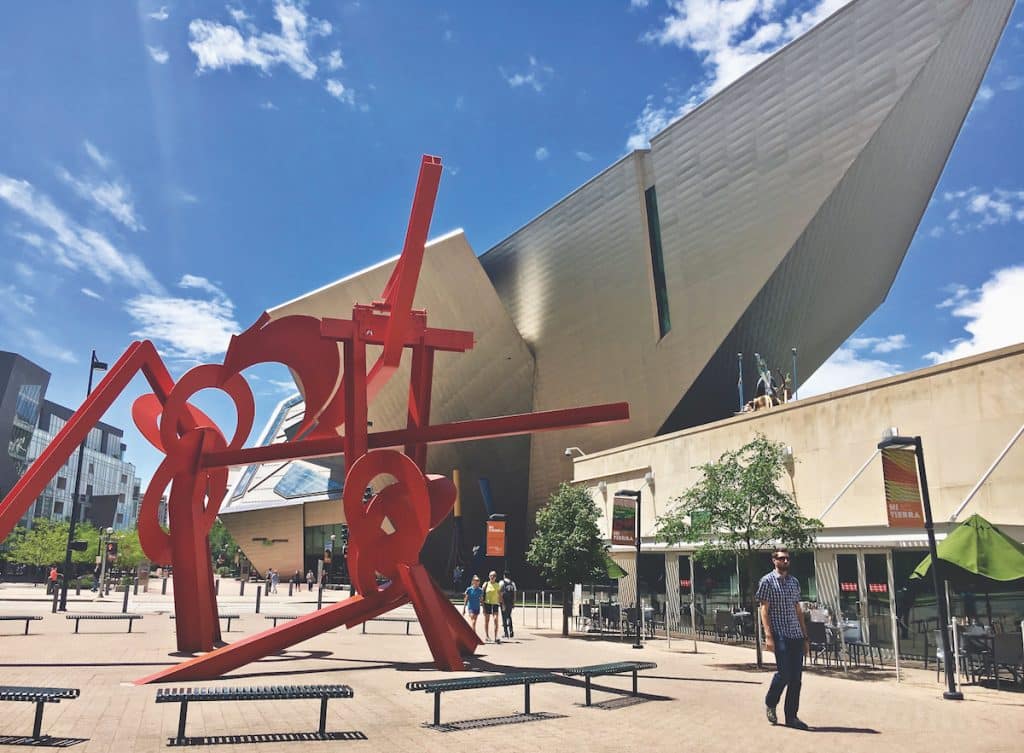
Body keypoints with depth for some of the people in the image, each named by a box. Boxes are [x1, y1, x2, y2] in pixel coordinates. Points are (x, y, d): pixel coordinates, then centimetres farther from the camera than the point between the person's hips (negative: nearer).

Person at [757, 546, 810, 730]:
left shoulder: (794, 582, 15)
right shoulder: (767, 581, -3)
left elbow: (798, 610, 18)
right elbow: (764, 610, -7)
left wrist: (805, 637, 14)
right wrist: (768, 636, -15)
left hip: (796, 635, 6)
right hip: (780, 635, -6)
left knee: (796, 678, 5)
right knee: (784, 674, -10)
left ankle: (791, 716, 15)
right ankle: (770, 703, 16)